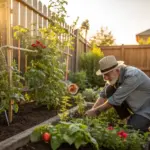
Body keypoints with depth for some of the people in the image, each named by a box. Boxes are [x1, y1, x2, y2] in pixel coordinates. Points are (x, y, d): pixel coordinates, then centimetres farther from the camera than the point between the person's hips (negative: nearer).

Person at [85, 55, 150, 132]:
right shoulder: (114, 76, -10)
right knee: (109, 90, -12)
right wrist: (92, 110, -17)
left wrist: (97, 111, -21)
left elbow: (116, 99, -30)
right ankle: (129, 119, 2)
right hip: (134, 105, 7)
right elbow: (103, 95, -7)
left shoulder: (132, 76, -32)